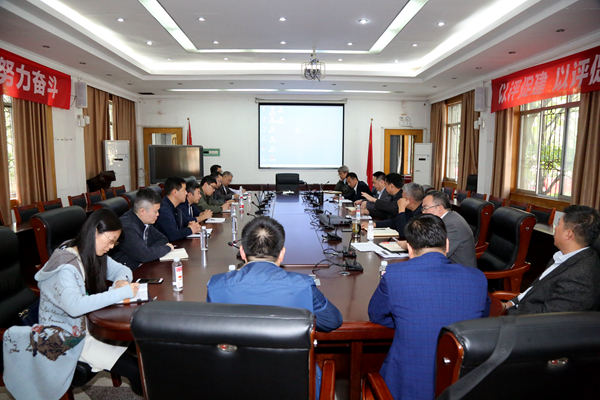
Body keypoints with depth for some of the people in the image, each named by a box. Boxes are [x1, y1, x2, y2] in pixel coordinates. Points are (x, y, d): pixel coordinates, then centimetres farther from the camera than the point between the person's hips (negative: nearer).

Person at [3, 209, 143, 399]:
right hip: (68, 335, -8)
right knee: (136, 369, -20)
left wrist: (121, 281, -14)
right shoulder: (66, 267, -25)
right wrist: (121, 293, -36)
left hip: (90, 322, 8)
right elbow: (75, 306, -39)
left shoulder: (94, 256, 0)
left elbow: (122, 269, 11)